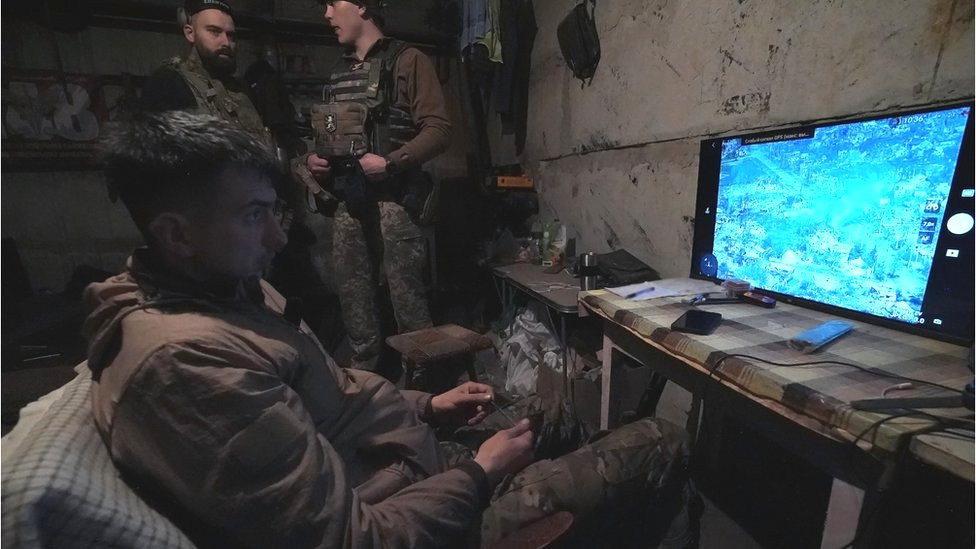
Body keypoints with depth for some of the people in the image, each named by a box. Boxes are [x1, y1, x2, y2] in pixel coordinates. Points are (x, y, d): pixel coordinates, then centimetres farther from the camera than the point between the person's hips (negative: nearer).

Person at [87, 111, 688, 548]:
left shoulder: (230, 289, 2)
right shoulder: (186, 359, -32)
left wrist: (425, 406, 4)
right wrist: (482, 472, -16)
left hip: (405, 466, 9)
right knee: (660, 440, 2)